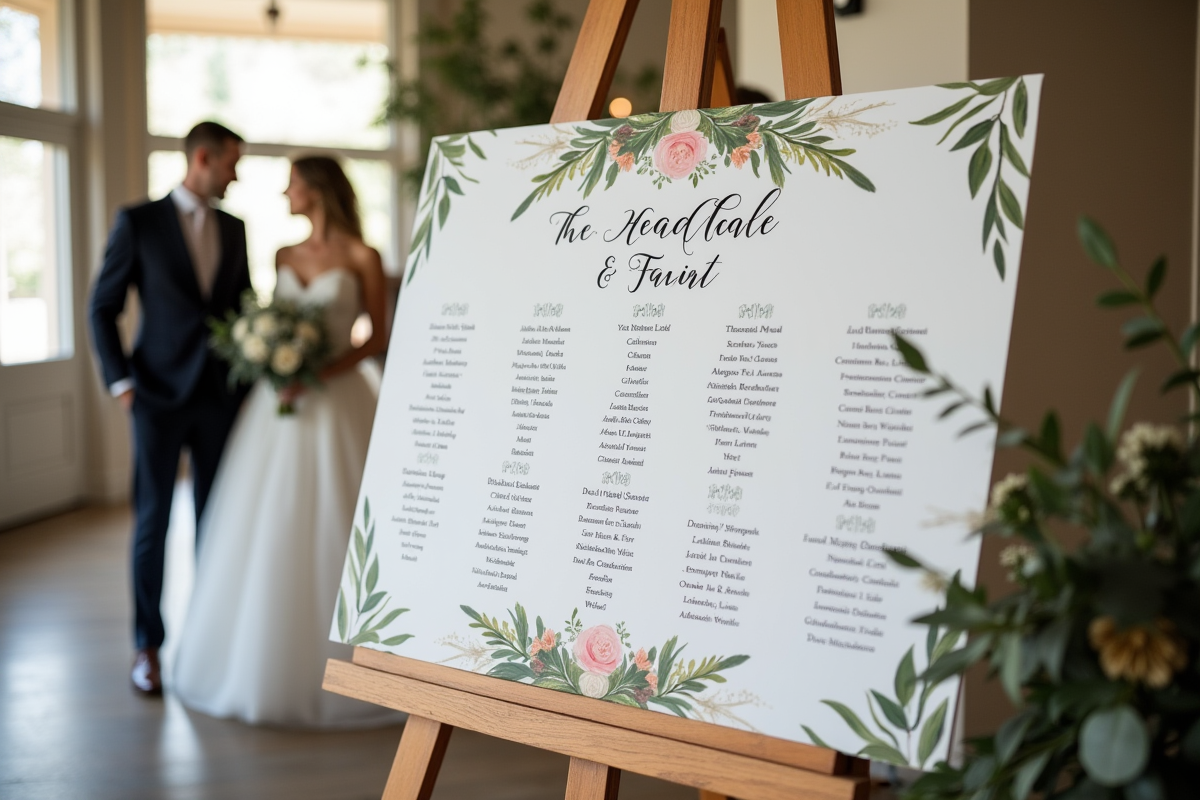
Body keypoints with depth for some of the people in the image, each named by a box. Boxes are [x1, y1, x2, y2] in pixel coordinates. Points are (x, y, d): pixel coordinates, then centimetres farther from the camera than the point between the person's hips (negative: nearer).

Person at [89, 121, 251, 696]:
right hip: (159, 395, -4)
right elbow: (103, 308, -1)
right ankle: (147, 645, 13)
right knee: (152, 521, 2)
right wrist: (120, 383, -7)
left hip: (221, 396, 4)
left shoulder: (234, 229, 11)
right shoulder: (139, 222, -2)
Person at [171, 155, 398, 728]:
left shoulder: (361, 258, -1)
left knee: (331, 530, -2)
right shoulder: (284, 257, 14)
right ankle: (264, 658, 16)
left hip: (336, 404, -4)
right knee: (267, 533, 4)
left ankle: (336, 664, 11)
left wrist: (324, 371, -15)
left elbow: (379, 337, -3)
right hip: (279, 402, 5)